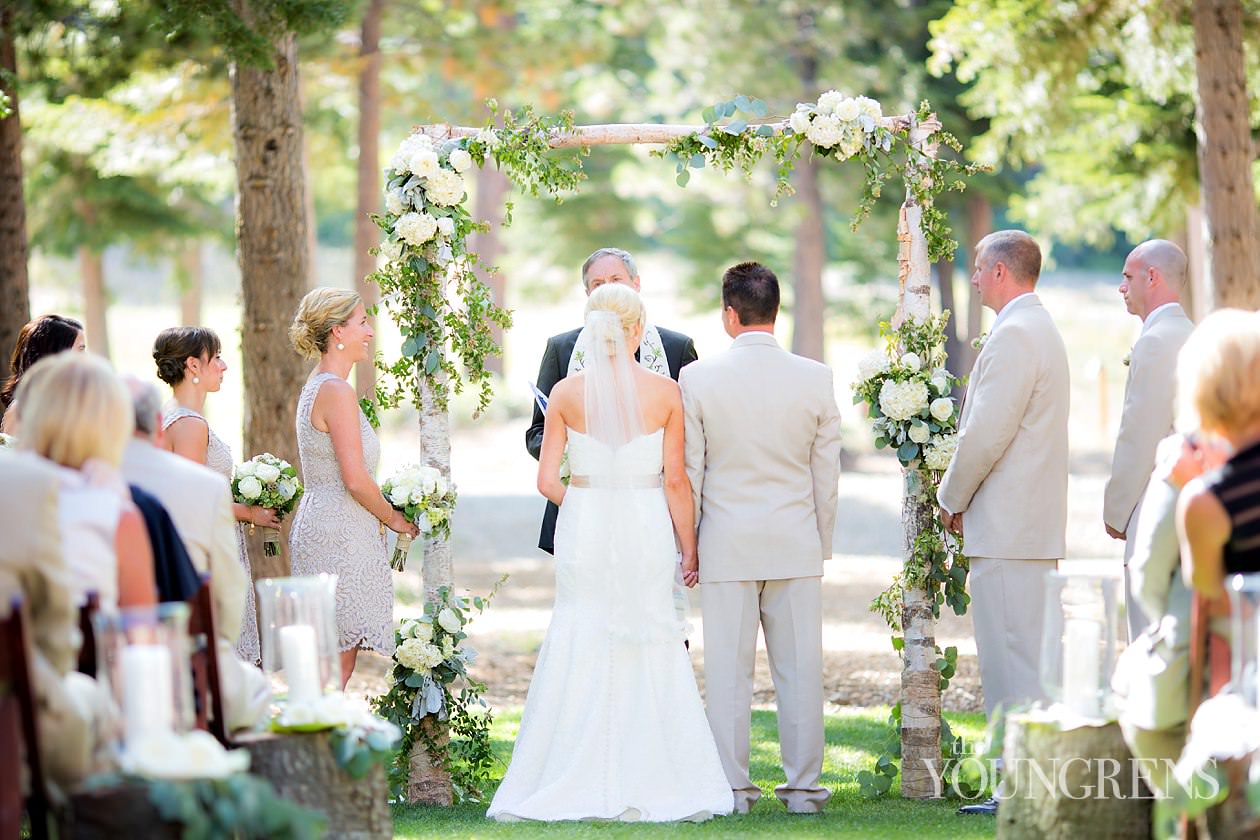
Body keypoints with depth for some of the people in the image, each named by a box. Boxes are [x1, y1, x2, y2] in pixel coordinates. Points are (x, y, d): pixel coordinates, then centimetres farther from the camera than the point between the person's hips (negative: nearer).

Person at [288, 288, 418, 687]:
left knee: (336, 662, 10)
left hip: (320, 528, 10)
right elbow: (356, 480, -19)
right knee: (336, 665, -8)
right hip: (340, 535, -10)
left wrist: (383, 512, 15)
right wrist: (393, 517, -3)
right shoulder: (338, 391, -15)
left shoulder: (317, 386, 15)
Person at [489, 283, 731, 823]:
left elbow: (547, 480, -1)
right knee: (652, 653, 5)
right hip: (646, 530, -1)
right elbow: (676, 481, -4)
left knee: (578, 651, 7)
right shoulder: (664, 392, -5)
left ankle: (577, 786, 7)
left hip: (583, 528, 1)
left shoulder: (566, 392, -2)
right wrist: (689, 550, 6)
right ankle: (652, 785, 6)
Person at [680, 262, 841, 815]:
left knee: (728, 671, 4)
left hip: (726, 545, -1)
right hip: (796, 543, 1)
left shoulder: (699, 379, -6)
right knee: (799, 668, 6)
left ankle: (732, 788, 6)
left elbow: (687, 473, -1)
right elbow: (827, 475, 4)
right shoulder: (816, 379, -2)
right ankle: (803, 787, 8)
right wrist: (821, 547, 15)